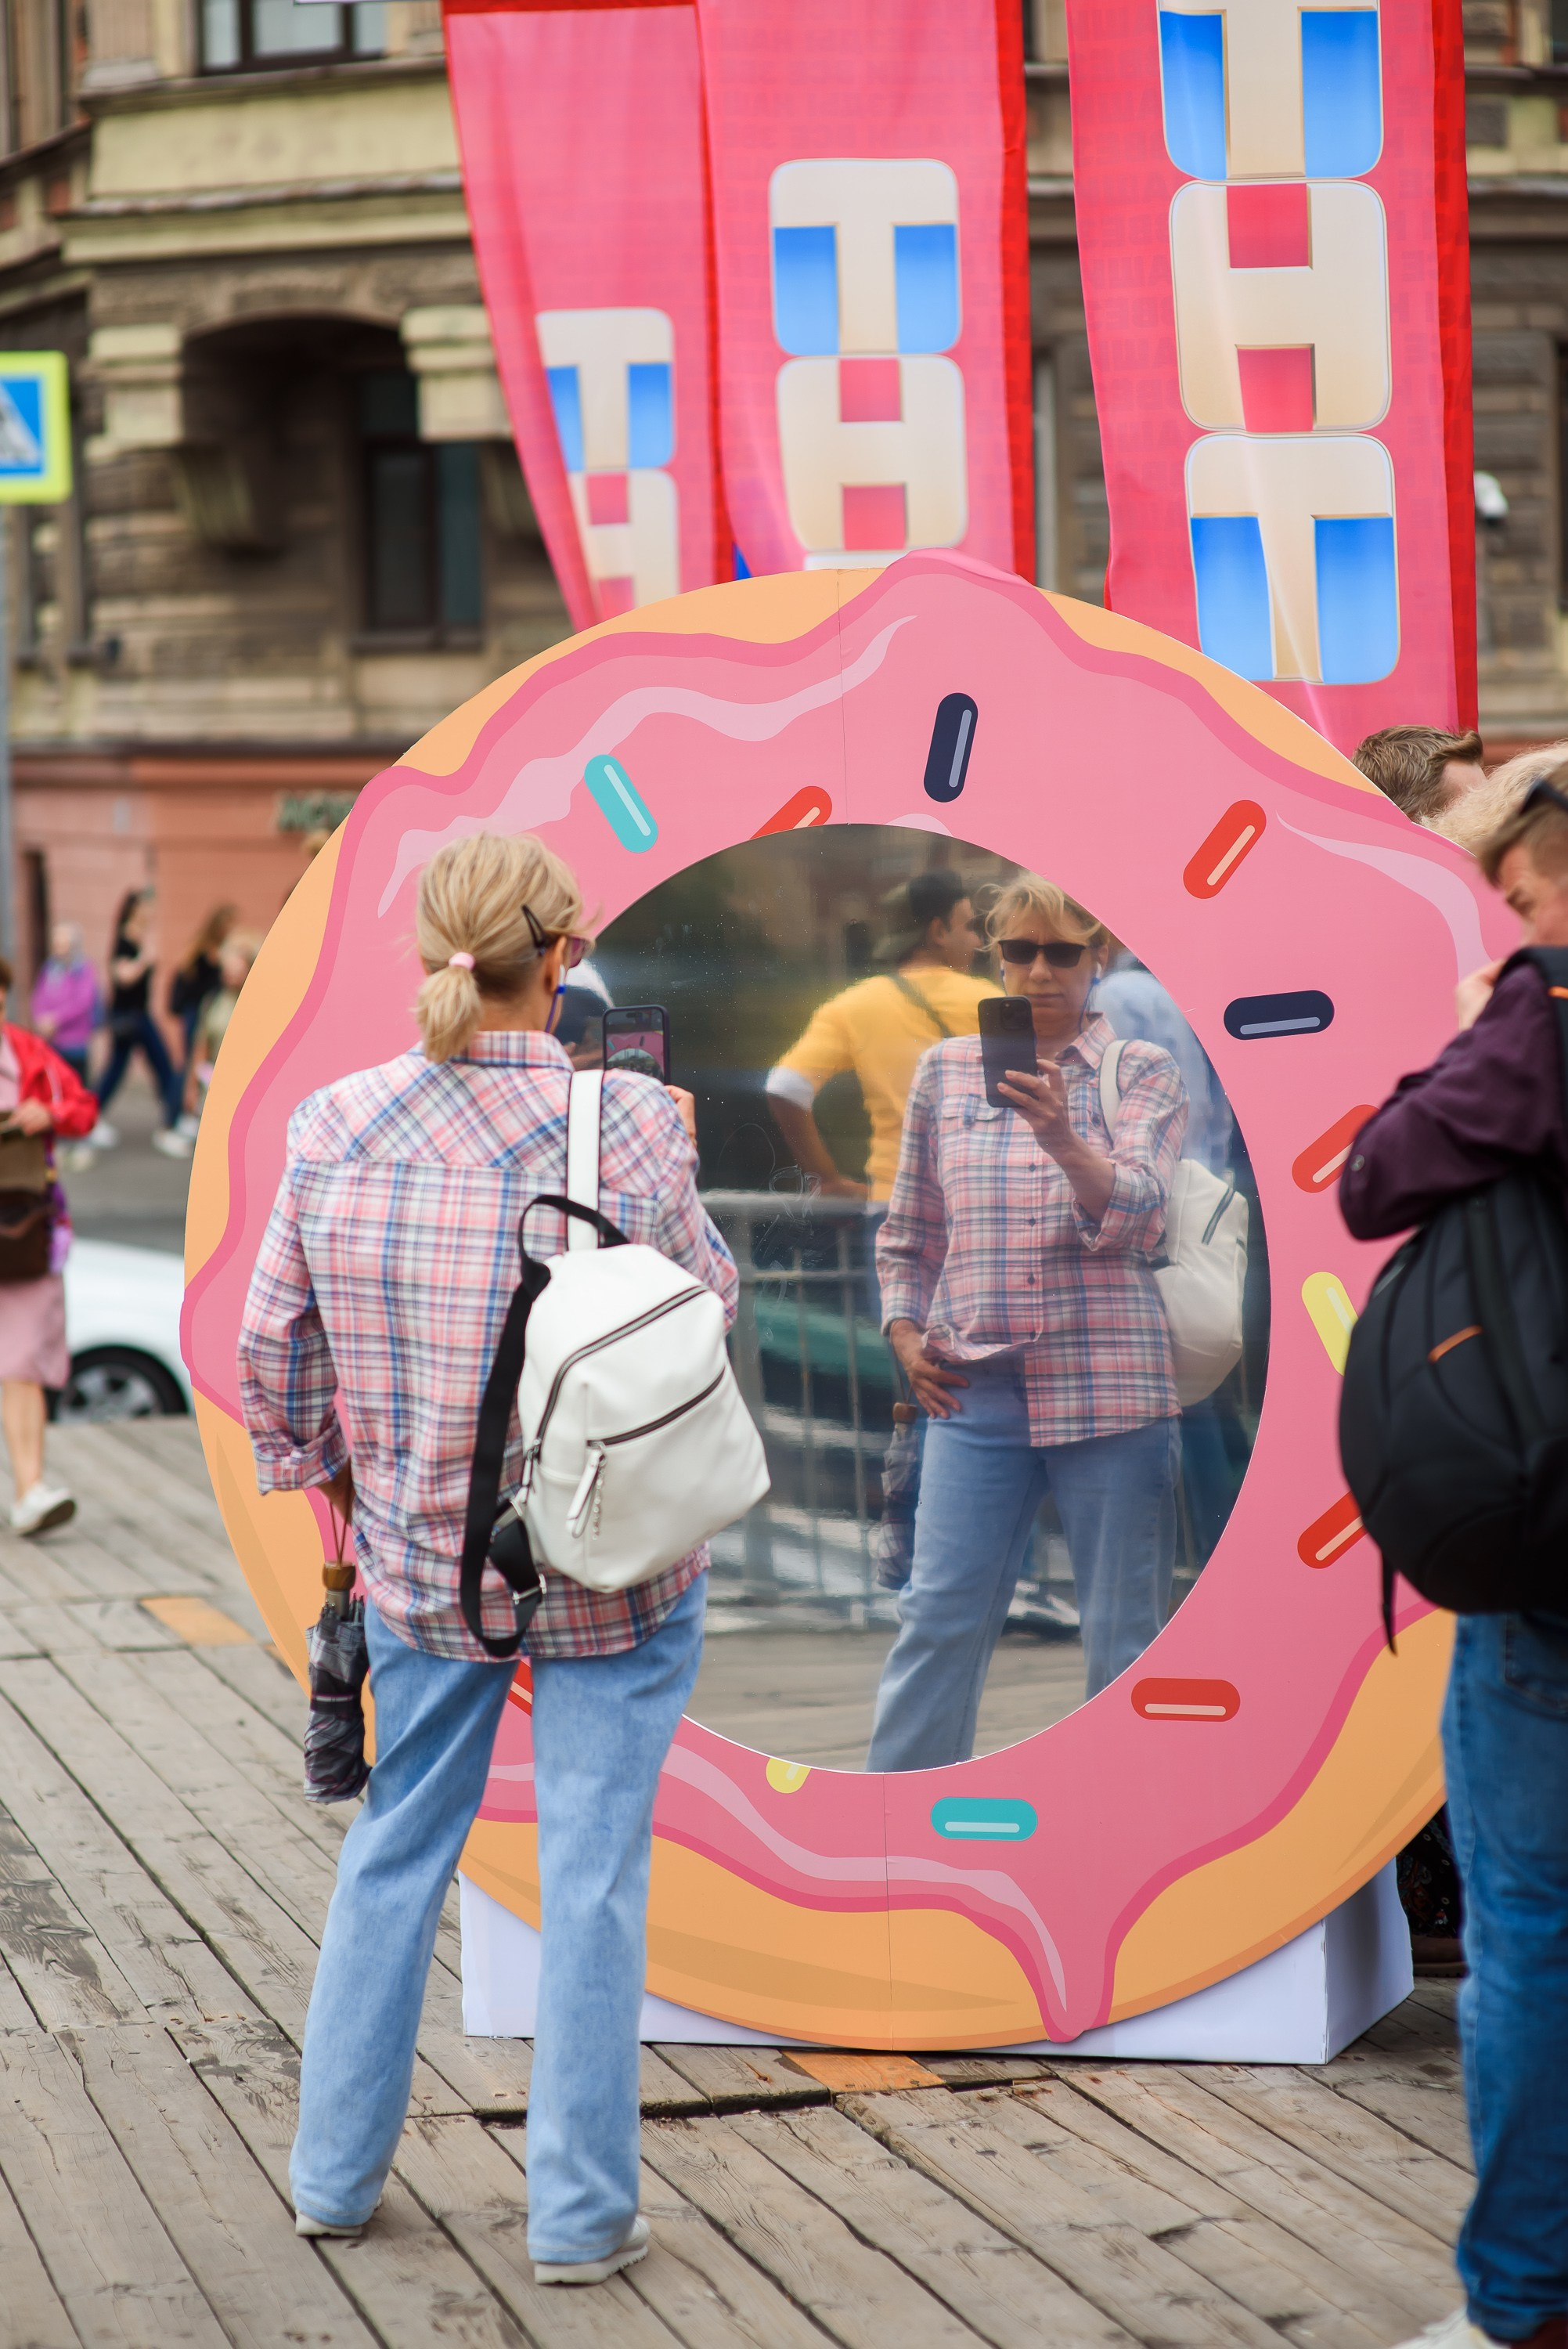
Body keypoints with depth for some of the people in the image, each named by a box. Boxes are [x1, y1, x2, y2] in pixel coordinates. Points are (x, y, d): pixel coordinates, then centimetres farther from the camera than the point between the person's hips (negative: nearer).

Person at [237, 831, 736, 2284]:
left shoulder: (332, 1128, -9)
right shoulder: (627, 1128, -17)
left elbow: (274, 1349, 0)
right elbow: (703, 1309, -3)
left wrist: (331, 1478, 15)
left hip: (420, 1557, 3)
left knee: (395, 1850, 19)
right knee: (591, 1875, 6)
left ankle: (335, 2174, 29)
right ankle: (579, 2214, 14)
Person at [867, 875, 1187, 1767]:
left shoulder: (1146, 1073, 4)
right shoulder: (947, 1069, 12)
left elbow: (1137, 1213, -12)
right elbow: (909, 1233, 21)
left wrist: (1062, 1140, -29)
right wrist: (906, 1335, 6)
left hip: (1108, 1385, -2)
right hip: (976, 1389, 2)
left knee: (1127, 1638, 2)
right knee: (938, 1619, -2)